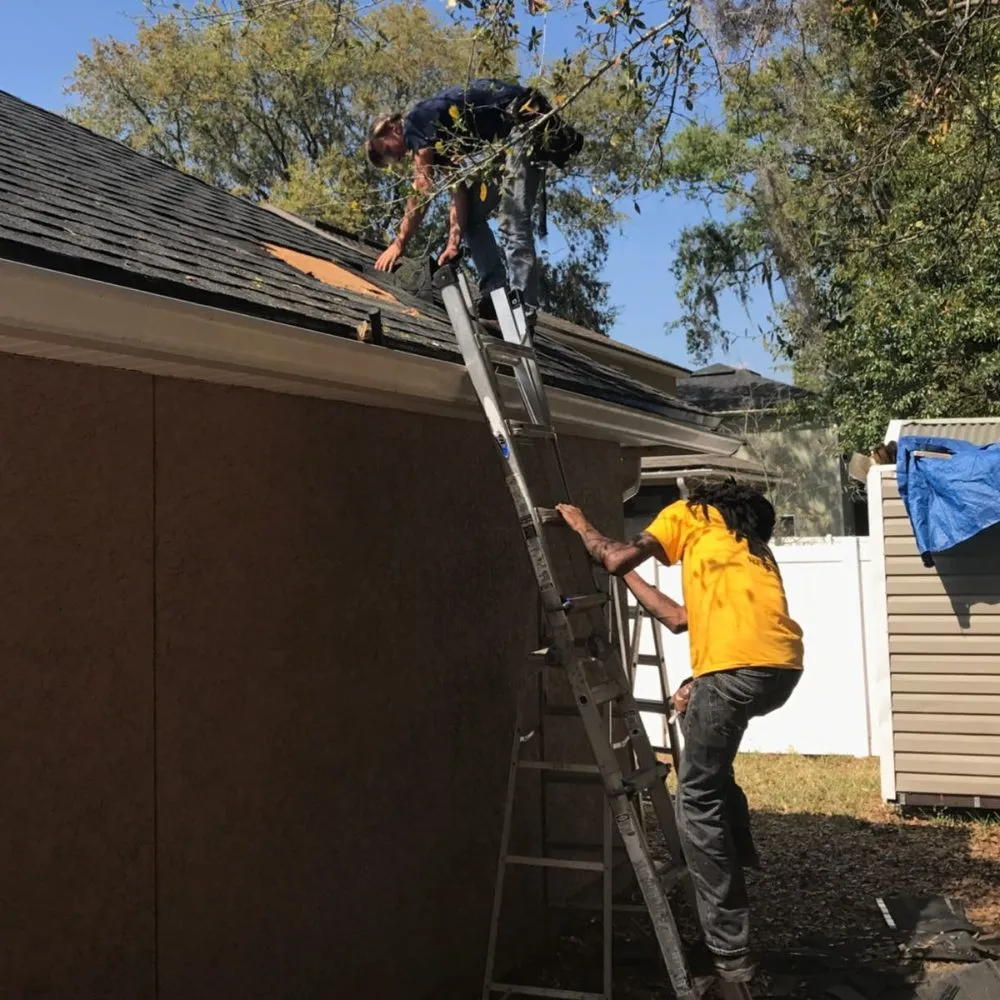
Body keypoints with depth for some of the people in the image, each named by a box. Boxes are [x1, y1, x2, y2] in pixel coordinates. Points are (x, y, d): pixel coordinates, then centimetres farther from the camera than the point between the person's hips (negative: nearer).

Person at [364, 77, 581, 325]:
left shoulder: (415, 124, -6)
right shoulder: (440, 138, 20)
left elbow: (423, 190, -11)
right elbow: (459, 188, 11)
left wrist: (399, 244, -8)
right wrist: (454, 242, 0)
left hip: (526, 122, -11)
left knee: (514, 224, -17)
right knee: (471, 214, 12)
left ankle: (522, 313, -19)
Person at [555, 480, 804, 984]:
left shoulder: (692, 514, 16)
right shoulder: (752, 547, 35)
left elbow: (615, 559, 7)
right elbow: (682, 617, 37)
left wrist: (581, 525, 25)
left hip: (740, 666, -8)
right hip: (783, 666, 8)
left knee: (696, 803, 2)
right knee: (698, 721, 33)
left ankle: (730, 953, 3)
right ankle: (738, 847, 31)